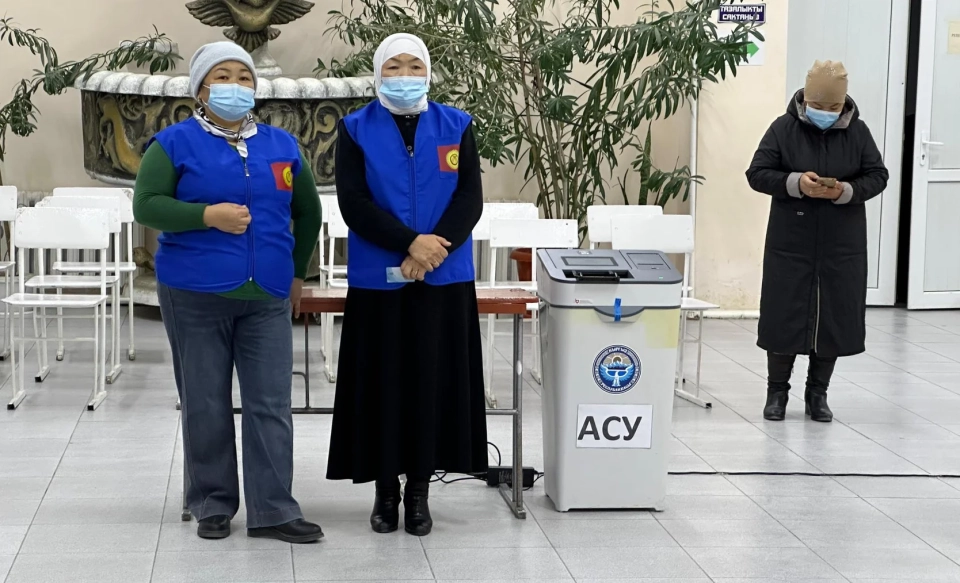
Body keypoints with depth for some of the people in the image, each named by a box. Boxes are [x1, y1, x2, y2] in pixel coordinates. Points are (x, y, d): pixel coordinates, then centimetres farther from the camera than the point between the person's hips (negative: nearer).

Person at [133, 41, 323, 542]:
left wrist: (297, 271, 20)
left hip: (266, 298, 3)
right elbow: (146, 206, -7)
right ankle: (212, 504, 17)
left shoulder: (281, 146, 11)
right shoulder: (175, 143, 0)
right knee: (205, 405, 4)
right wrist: (207, 215, -18)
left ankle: (273, 510, 3)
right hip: (195, 296, -2)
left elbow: (308, 212, 22)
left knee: (271, 405, -1)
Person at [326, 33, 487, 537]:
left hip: (444, 280, 1)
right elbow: (353, 203, -8)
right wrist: (411, 243, -18)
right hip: (378, 280, -1)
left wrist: (434, 249, -16)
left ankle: (419, 491, 13)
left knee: (433, 381, 3)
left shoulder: (456, 127, 6)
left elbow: (470, 199, -1)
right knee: (383, 383, 2)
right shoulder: (356, 131, 2)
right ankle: (386, 490, 14)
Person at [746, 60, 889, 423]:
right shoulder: (784, 128, -5)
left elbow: (877, 176, 3)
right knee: (784, 316, 2)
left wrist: (846, 191, -16)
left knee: (835, 318, 6)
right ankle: (777, 390, 18)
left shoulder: (857, 131, 0)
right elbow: (757, 174, -4)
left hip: (842, 246, 2)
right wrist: (795, 183, -21)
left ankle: (818, 392, 20)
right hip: (790, 243, -1)